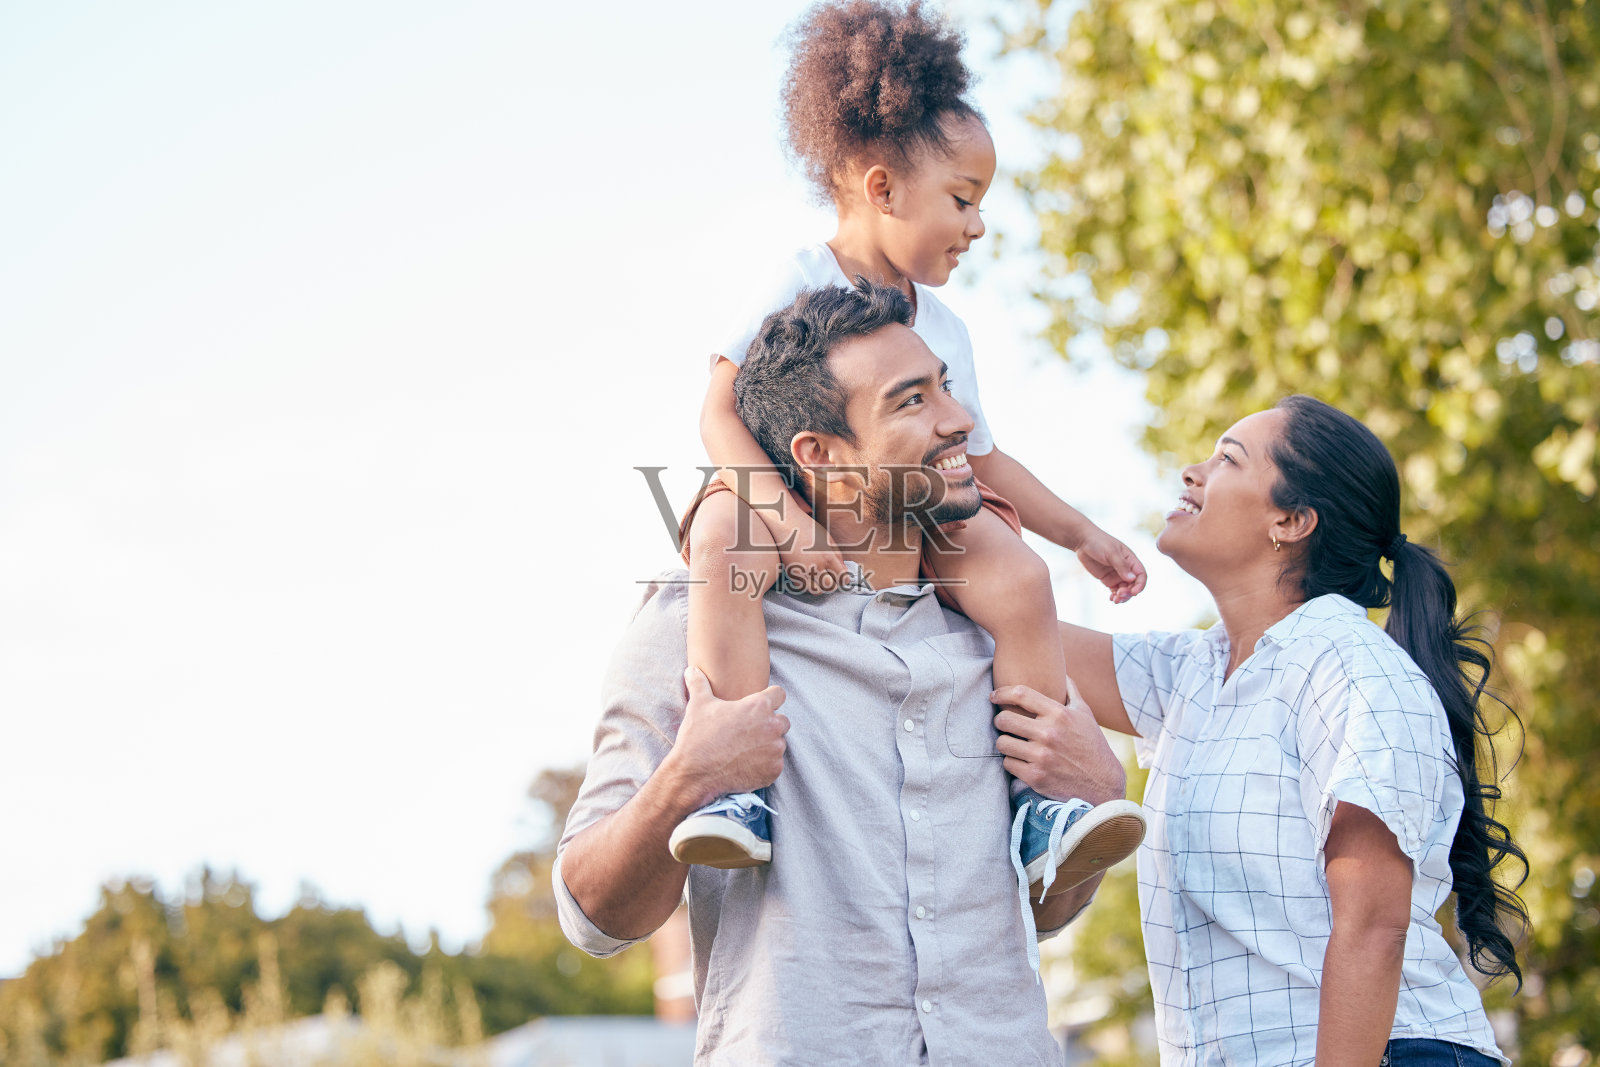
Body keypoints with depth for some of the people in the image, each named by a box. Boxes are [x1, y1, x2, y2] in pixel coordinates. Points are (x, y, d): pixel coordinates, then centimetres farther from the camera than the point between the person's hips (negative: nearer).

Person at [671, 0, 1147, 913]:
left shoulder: (942, 326, 12)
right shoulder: (801, 288, -8)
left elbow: (982, 458, 21)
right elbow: (722, 413, -18)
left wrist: (1083, 535, 18)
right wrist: (793, 527, -31)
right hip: (794, 502, -5)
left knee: (1017, 574, -23)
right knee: (722, 540, -39)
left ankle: (1040, 804, -15)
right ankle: (738, 788, -42)